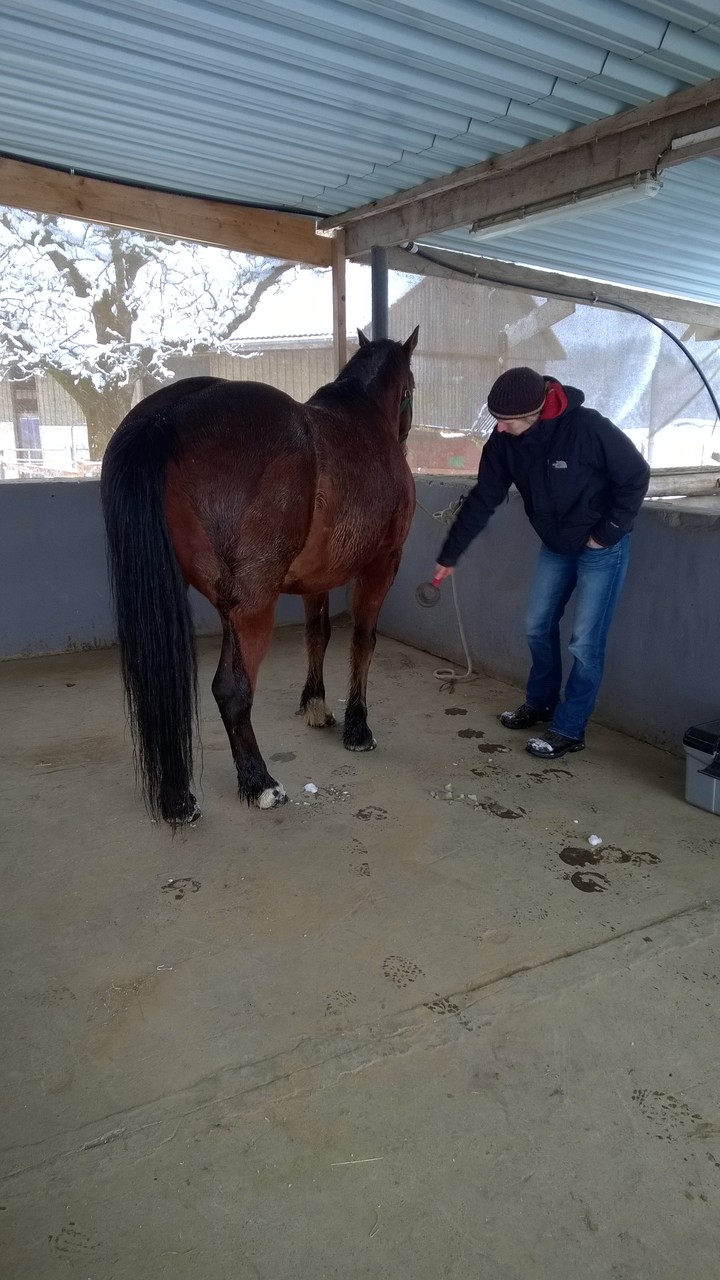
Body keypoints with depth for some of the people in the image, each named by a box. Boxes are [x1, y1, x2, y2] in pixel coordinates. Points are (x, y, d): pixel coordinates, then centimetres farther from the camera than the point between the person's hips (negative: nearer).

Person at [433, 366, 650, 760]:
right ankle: (540, 703, 35)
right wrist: (449, 555, -5)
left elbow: (636, 476, -17)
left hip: (602, 549, -6)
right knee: (538, 626, 14)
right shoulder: (504, 440, -13)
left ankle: (569, 729, 10)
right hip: (555, 547, 6)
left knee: (585, 640, -3)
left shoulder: (588, 428, -29)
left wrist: (607, 533, -16)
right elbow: (483, 500, -6)